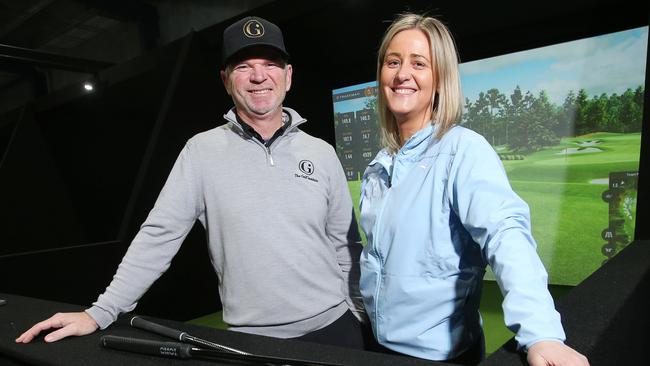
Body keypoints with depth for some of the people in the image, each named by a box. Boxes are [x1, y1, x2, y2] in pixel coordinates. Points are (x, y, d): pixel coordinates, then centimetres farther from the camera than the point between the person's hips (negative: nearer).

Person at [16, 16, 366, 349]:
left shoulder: (322, 153, -1)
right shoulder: (202, 151, -6)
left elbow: (346, 246, 4)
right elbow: (159, 235, -5)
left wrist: (356, 316, 6)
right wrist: (101, 312, -8)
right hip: (250, 338, -1)